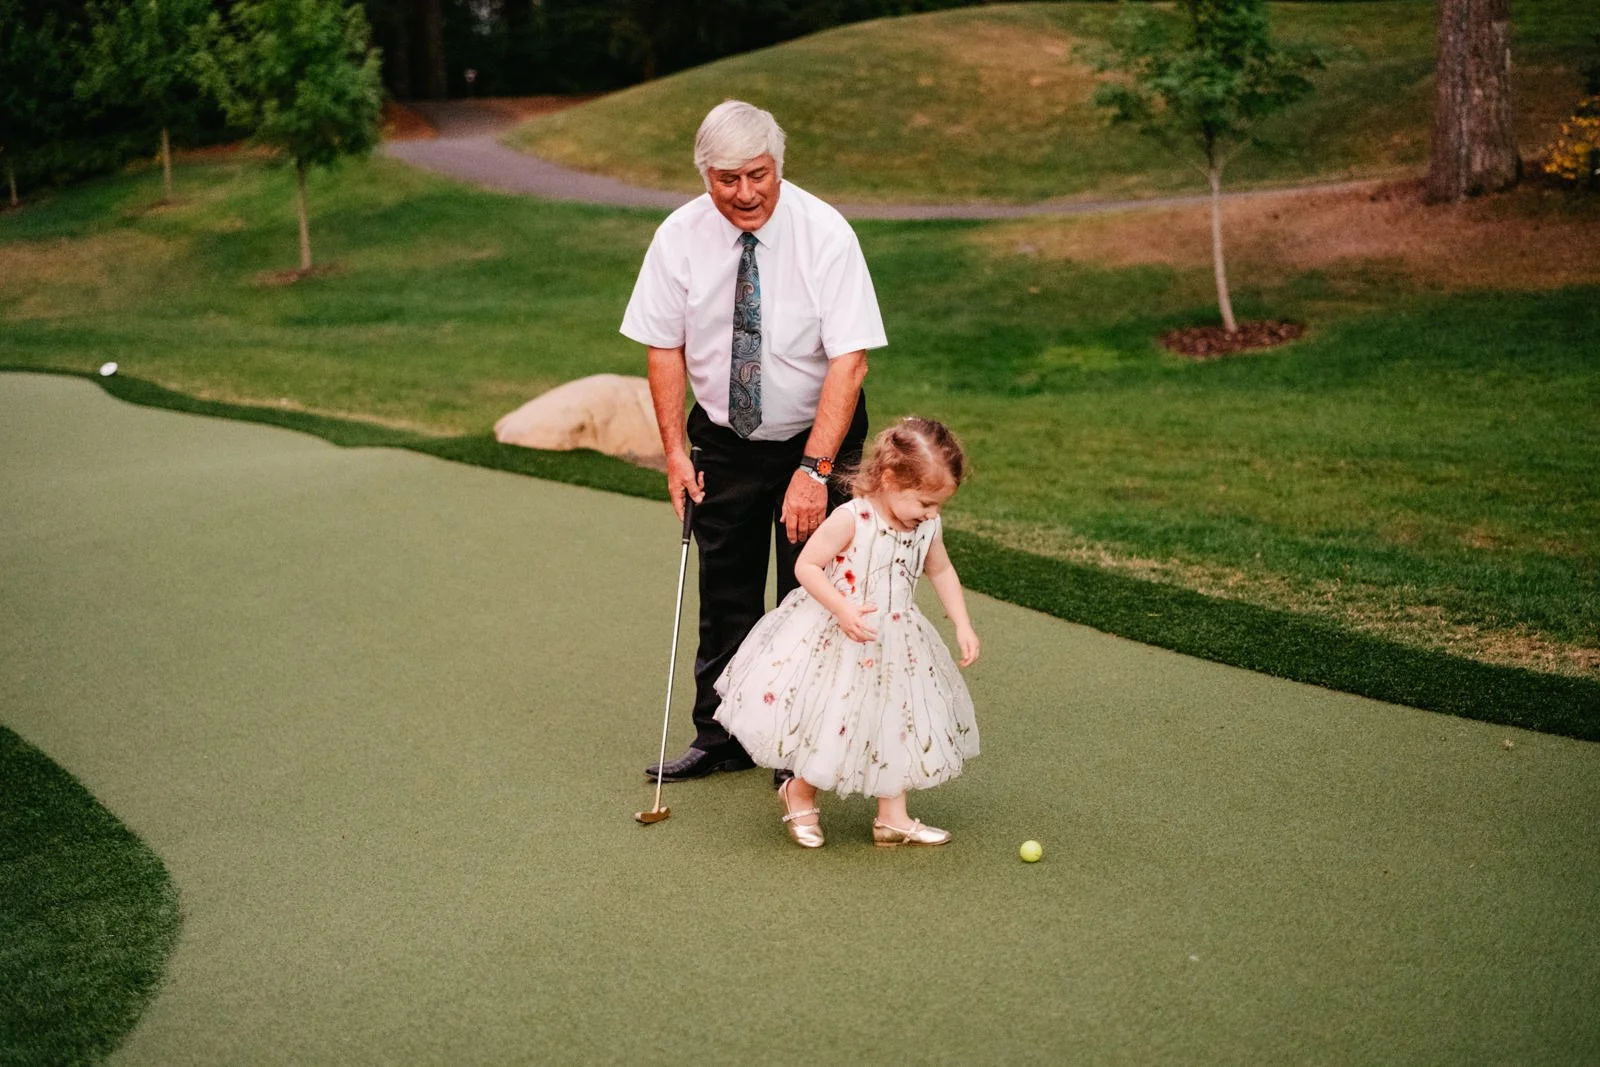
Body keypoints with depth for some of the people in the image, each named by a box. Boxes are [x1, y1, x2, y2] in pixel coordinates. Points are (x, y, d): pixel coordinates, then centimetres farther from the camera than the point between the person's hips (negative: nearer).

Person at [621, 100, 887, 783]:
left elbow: (848, 360, -24)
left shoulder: (825, 234, -20)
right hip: (724, 440, 3)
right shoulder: (680, 236, -10)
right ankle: (720, 740, 24)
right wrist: (675, 449, -10)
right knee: (725, 594, 10)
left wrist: (814, 469, -30)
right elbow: (664, 346, -2)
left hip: (816, 436, -3)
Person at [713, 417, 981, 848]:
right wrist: (842, 608, -31)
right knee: (830, 723, 4)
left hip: (895, 644, 6)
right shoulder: (850, 521, -24)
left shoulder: (926, 527, -5)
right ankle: (800, 794, 33)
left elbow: (941, 571, 12)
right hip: (834, 638, -6)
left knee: (898, 724, 10)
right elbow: (805, 565, -20)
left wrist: (962, 625, 4)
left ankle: (892, 817, 24)